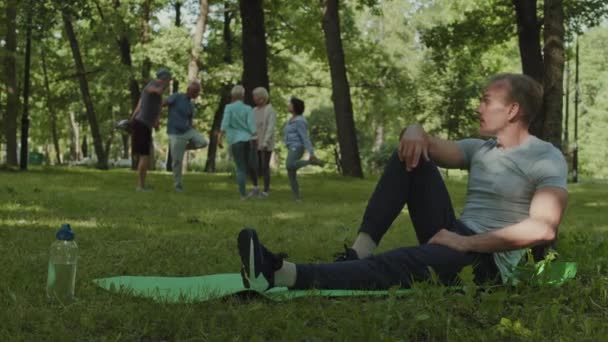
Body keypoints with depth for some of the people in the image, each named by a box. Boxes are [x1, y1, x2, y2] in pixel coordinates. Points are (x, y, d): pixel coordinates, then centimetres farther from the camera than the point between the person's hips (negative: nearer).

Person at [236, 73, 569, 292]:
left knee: (394, 265, -35)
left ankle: (283, 274, -53)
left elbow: (544, 228, -23)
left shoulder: (547, 158, -7)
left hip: (488, 259, -8)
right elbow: (431, 145, 11)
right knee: (410, 155, -5)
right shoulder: (479, 148, 18)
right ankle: (358, 253, -19)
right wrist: (415, 132, -16)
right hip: (454, 236, 8)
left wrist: (467, 243, -23)